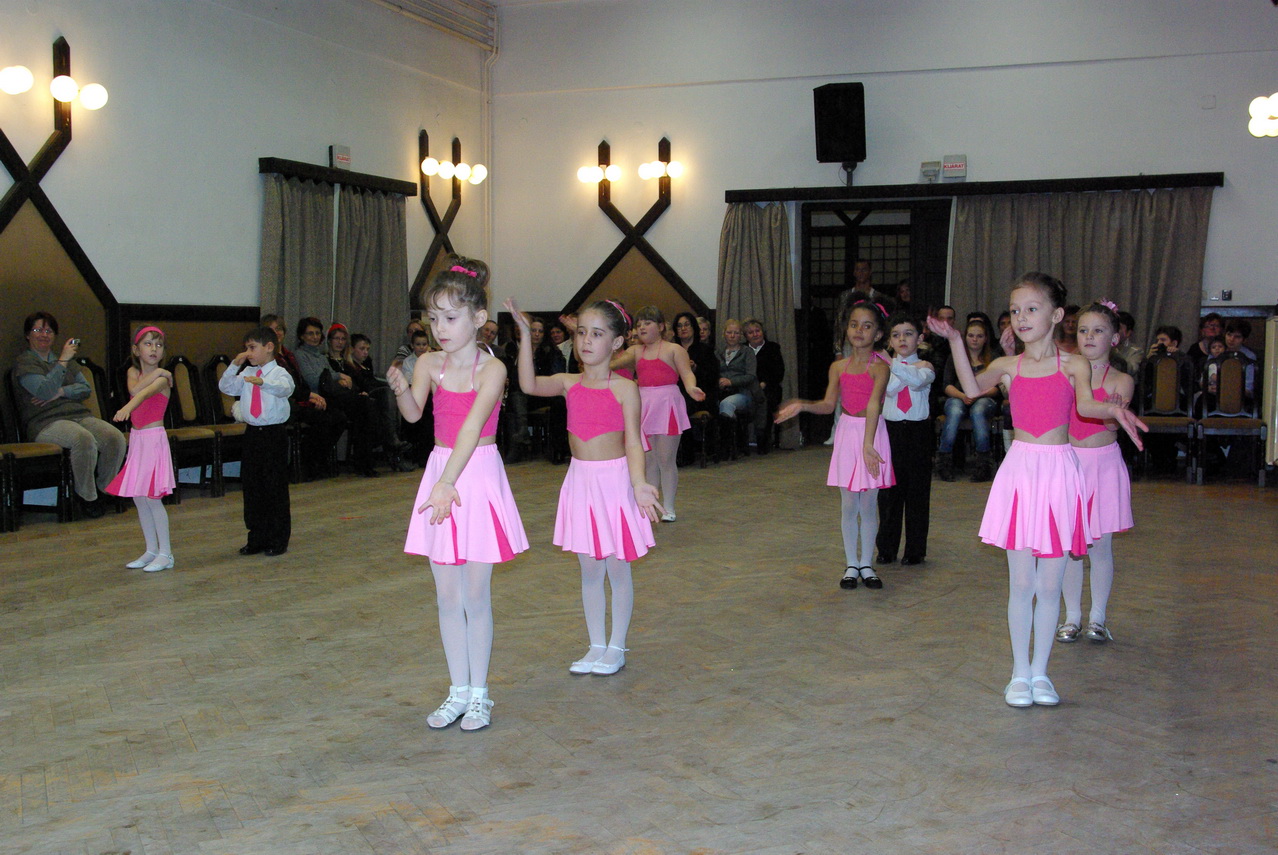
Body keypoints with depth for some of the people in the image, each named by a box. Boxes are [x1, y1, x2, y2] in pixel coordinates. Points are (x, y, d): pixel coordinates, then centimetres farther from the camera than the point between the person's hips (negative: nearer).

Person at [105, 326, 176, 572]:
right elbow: (134, 389, -12)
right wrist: (155, 373, -13)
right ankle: (151, 550, 19)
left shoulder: (162, 378, -7)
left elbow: (146, 392, -29)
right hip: (136, 438, 6)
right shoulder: (133, 372, 10)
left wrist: (127, 407, -47)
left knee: (152, 497, -8)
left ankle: (165, 554, -1)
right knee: (138, 497, 9)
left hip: (154, 438, -6)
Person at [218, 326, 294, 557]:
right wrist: (235, 365, -3)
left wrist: (262, 382, -47)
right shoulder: (246, 373, 10)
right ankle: (256, 538, 20)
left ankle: (278, 540, 9)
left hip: (274, 434, -6)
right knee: (251, 486, 10)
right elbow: (225, 387, 9)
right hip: (252, 433, 6)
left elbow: (284, 389, -29)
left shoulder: (279, 373, -8)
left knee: (275, 487, -1)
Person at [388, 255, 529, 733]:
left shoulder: (492, 369, -11)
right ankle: (459, 690, 21)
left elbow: (472, 427, -24)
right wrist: (401, 389, -33)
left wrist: (448, 482, -35)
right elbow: (413, 414, -12)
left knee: (476, 594, 3)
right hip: (440, 473, 4)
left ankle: (479, 693, 16)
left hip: (477, 476, -4)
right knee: (447, 595, 10)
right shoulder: (429, 363, 2)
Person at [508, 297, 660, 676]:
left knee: (617, 568, 6)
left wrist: (639, 483, -28)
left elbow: (633, 442, -14)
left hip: (614, 480, -4)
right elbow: (529, 384, -13)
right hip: (580, 479, 4)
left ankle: (616, 648, 19)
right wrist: (525, 335, -16)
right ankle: (596, 646, 23)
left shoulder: (624, 389, -9)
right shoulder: (570, 384, 3)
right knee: (590, 569, 12)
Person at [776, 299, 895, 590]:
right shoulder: (838, 367, 5)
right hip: (846, 433, 3)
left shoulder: (880, 366, -11)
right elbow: (829, 404, 0)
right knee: (849, 504, 7)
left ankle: (866, 563, 18)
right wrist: (801, 405, -17)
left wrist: (868, 444, -32)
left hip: (872, 432, -3)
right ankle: (851, 564, 17)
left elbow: (873, 407, -23)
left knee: (869, 503, 5)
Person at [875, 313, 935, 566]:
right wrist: (913, 367, -11)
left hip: (918, 431, -1)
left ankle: (915, 550, 14)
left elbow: (919, 381, -23)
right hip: (891, 429, 1)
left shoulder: (925, 367, 2)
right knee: (889, 492, 7)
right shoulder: (883, 368, 6)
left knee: (917, 492, 3)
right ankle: (886, 549, 18)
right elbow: (890, 388, -14)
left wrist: (895, 365, -36)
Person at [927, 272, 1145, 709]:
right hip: (1020, 470, 1)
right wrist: (955, 341, -24)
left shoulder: (1073, 365, 1)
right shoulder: (1008, 366, 5)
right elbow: (972, 388, -15)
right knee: (1021, 583, 5)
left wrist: (1113, 410, -40)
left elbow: (1086, 404, -18)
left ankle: (1040, 672, 20)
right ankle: (1020, 673, 17)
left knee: (1049, 585, 7)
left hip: (1058, 473, -1)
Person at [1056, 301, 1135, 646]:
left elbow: (1114, 423, -19)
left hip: (1103, 465, -2)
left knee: (1100, 546, 4)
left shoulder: (1120, 380, -3)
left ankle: (1097, 617, 18)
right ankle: (1072, 617, 18)